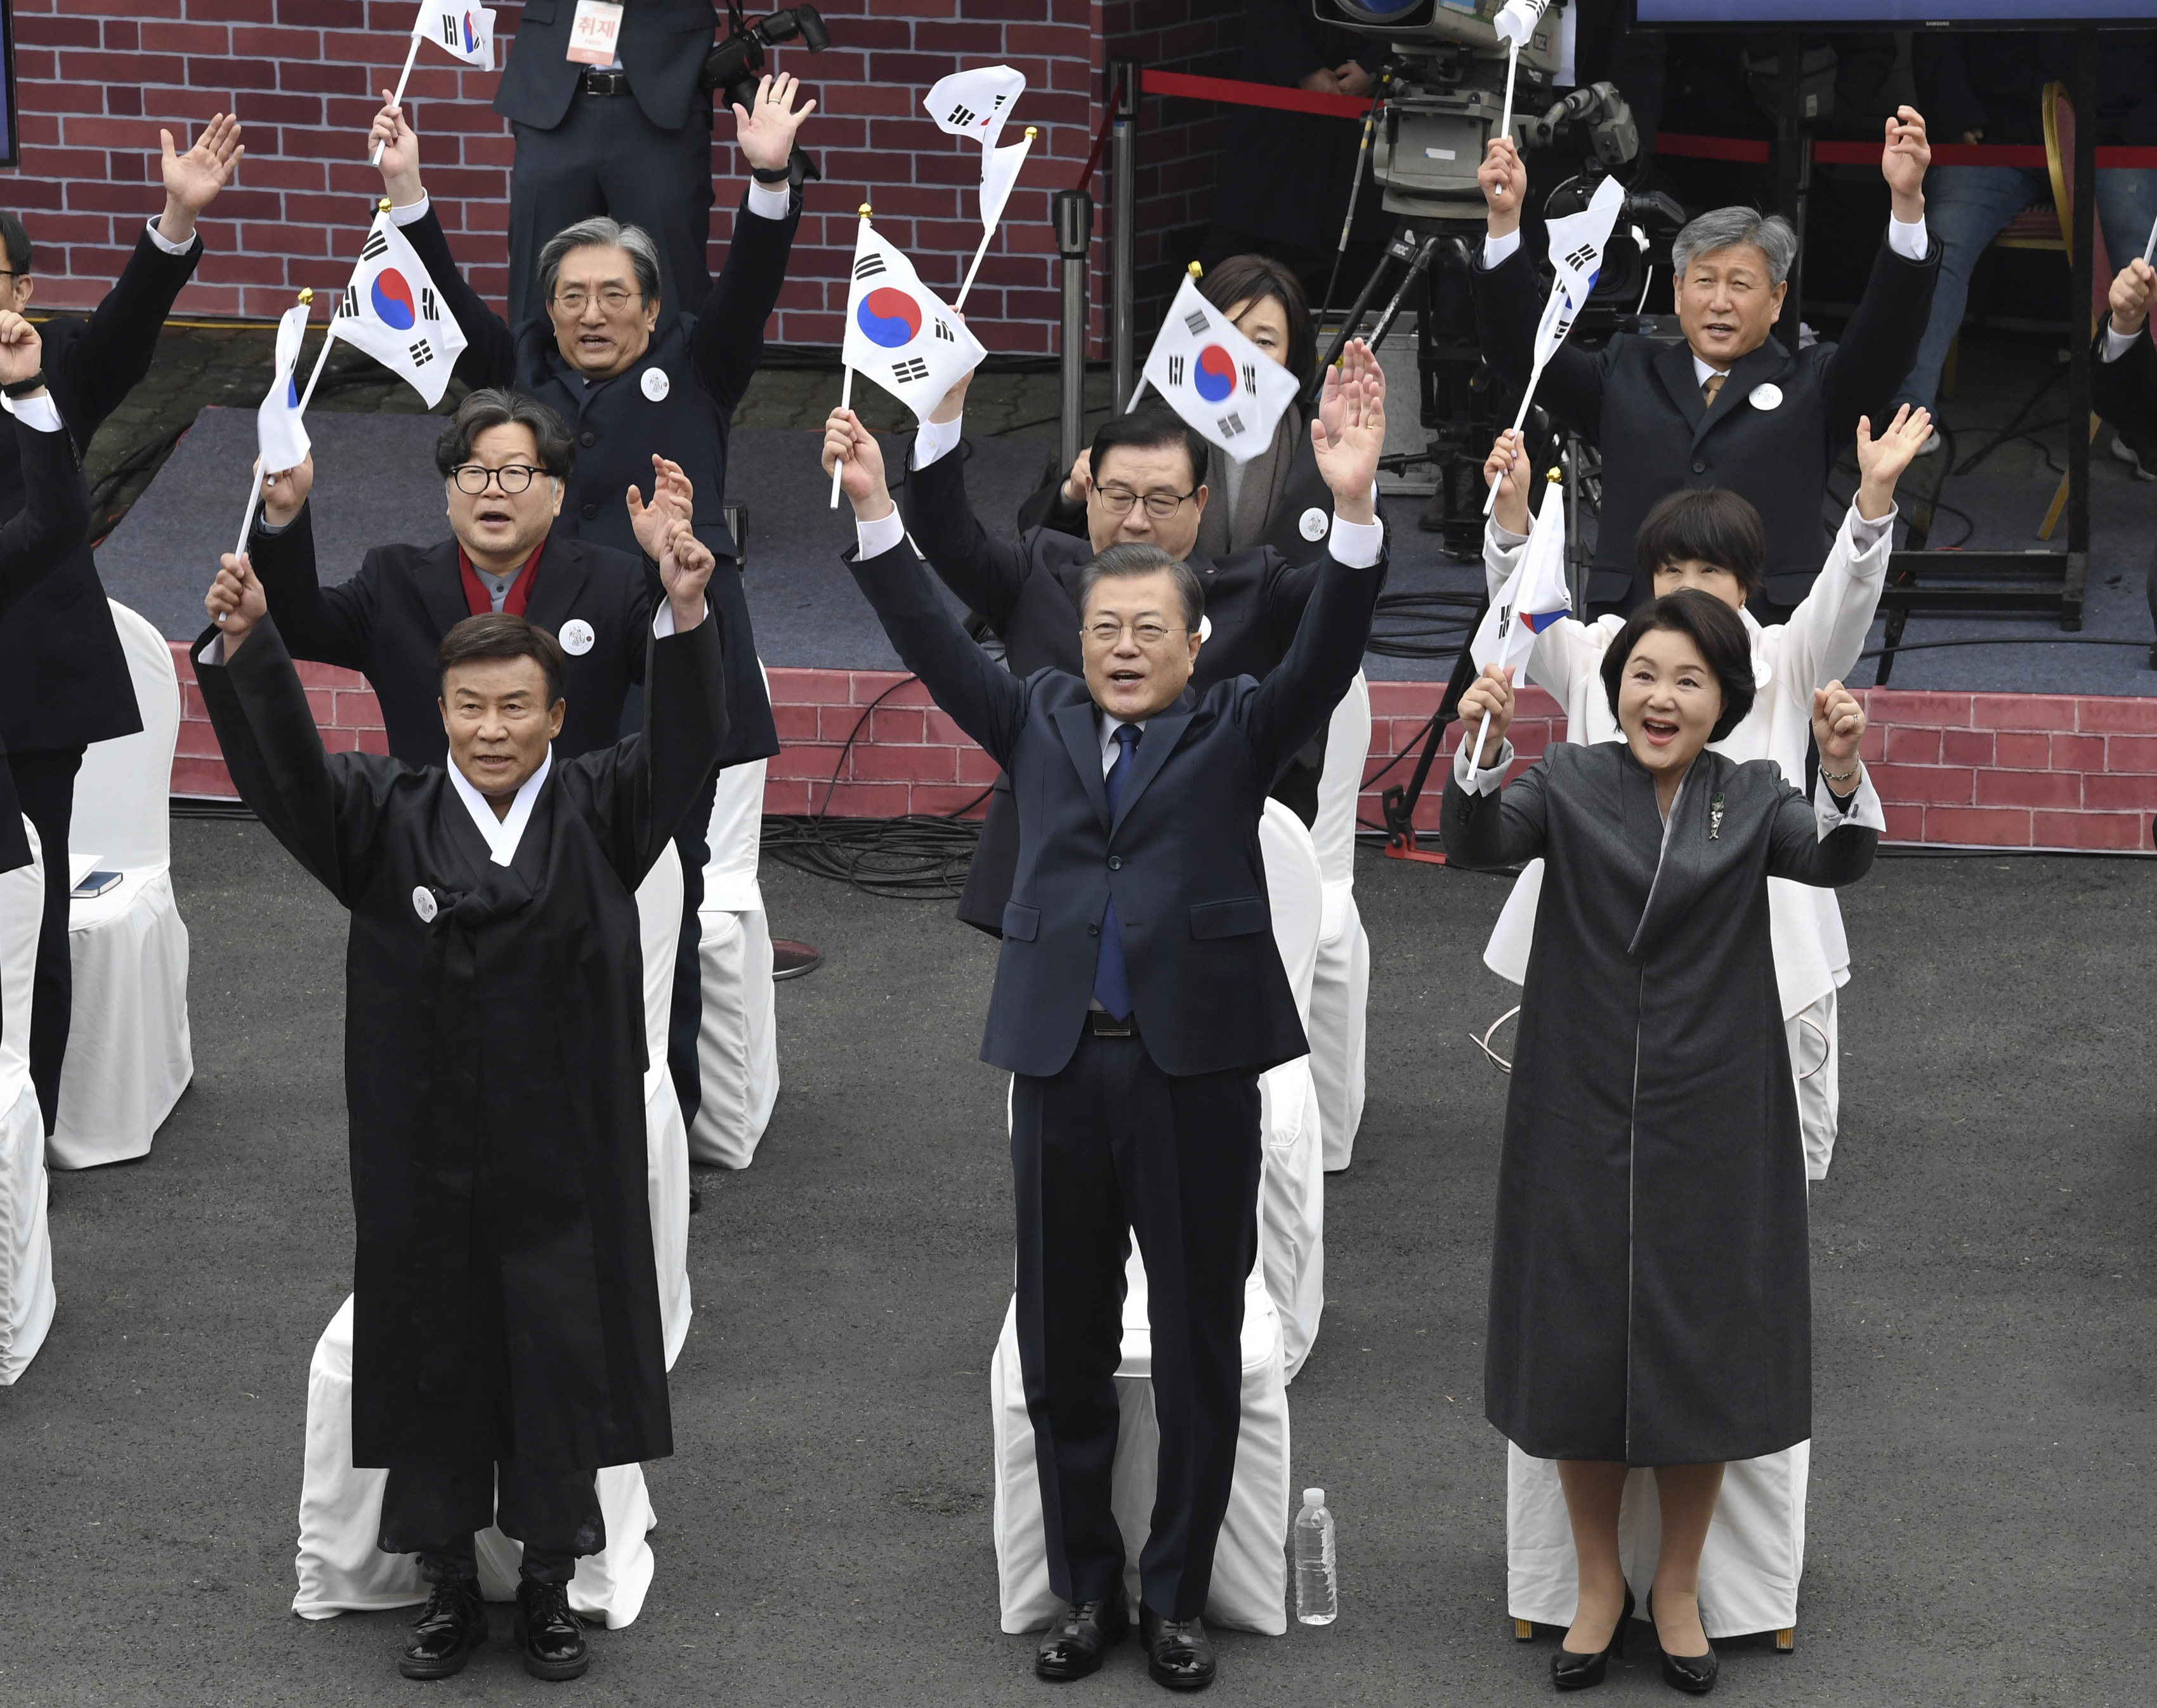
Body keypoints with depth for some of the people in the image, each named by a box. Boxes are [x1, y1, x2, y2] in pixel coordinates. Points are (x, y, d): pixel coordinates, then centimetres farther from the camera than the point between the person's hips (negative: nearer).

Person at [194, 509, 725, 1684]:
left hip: (562, 1163, 0)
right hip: (423, 1165, 0)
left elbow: (685, 748, -15)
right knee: (433, 1362, 8)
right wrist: (243, 645, -32)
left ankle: (550, 1585, 21)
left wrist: (685, 618, -33)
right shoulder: (387, 818, 1)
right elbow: (281, 760, -12)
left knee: (562, 1361, 6)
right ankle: (449, 1582, 22)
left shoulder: (599, 816, 1)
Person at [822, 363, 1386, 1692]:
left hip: (1197, 1072, -2)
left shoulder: (1235, 731, 4)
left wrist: (1355, 510, -25)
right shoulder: (1039, 721, 11)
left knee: (1200, 1356, 4)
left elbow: (1325, 662, -10)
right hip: (1062, 1071, 2)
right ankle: (1089, 1594, 21)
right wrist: (877, 511, -9)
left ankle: (1180, 1602, 15)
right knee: (1063, 1352, 9)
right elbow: (938, 646, 3)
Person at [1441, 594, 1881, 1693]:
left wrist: (1844, 776, -38)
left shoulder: (1752, 798, 1)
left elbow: (1833, 861, -17)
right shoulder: (1570, 783, -1)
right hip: (1581, 1120, 0)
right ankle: (1599, 1585, 25)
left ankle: (1677, 1590, 25)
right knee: (1580, 1355, 8)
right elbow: (1478, 846, -17)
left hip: (1710, 1131, 1)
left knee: (1702, 1360, 7)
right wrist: (1481, 752, -37)